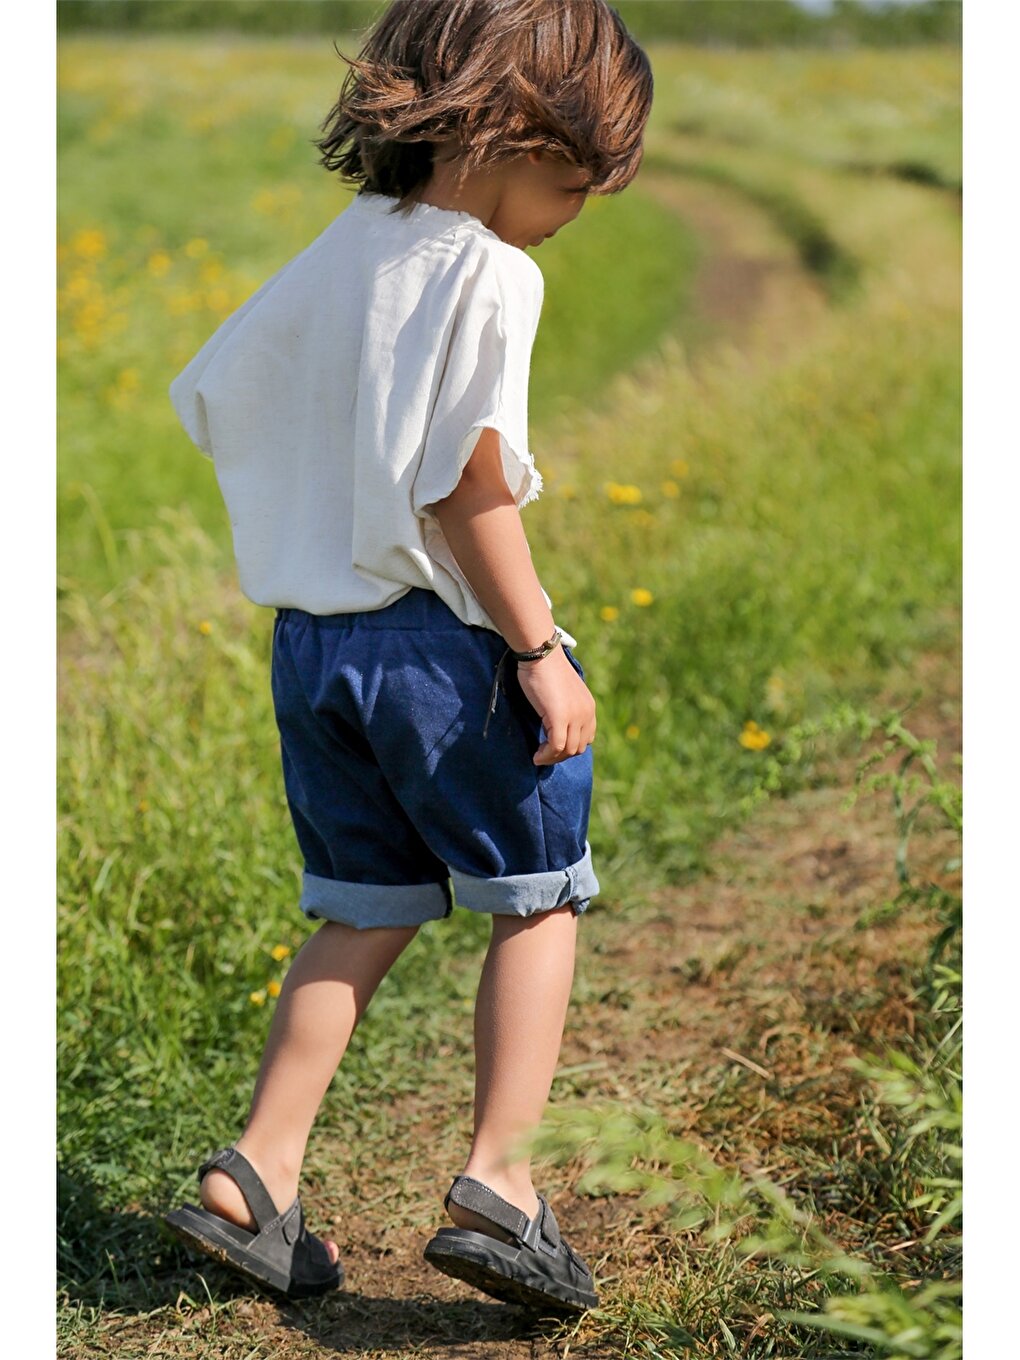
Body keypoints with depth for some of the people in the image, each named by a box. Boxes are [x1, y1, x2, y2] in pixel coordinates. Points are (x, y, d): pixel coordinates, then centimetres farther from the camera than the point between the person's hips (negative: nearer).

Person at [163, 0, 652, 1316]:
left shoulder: (335, 252, 9)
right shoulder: (487, 274, -15)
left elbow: (209, 395, 17)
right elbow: (469, 485, -20)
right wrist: (539, 651, -16)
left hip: (311, 639, 7)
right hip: (444, 640, -7)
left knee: (363, 913, 16)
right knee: (538, 899, 8)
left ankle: (256, 1172, 11)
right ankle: (498, 1179, 1)